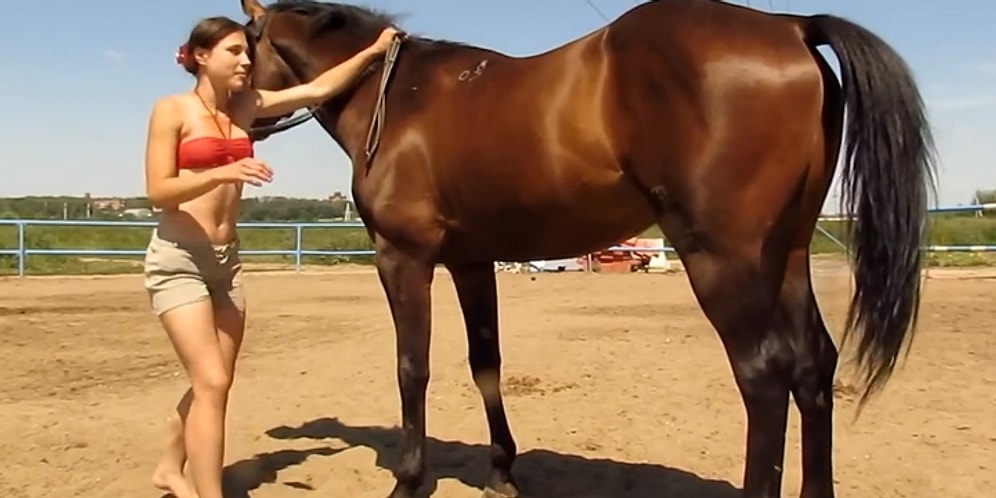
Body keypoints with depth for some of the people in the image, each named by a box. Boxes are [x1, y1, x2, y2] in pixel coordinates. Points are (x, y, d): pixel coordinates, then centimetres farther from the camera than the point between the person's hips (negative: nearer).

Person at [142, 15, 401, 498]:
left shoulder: (245, 105, 7)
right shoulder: (172, 109, -7)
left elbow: (318, 90, 3)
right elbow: (157, 192, -15)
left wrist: (373, 51, 0)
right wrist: (223, 172, -28)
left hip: (226, 260, 6)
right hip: (178, 260, -6)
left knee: (215, 382, 15)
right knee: (211, 383, -13)